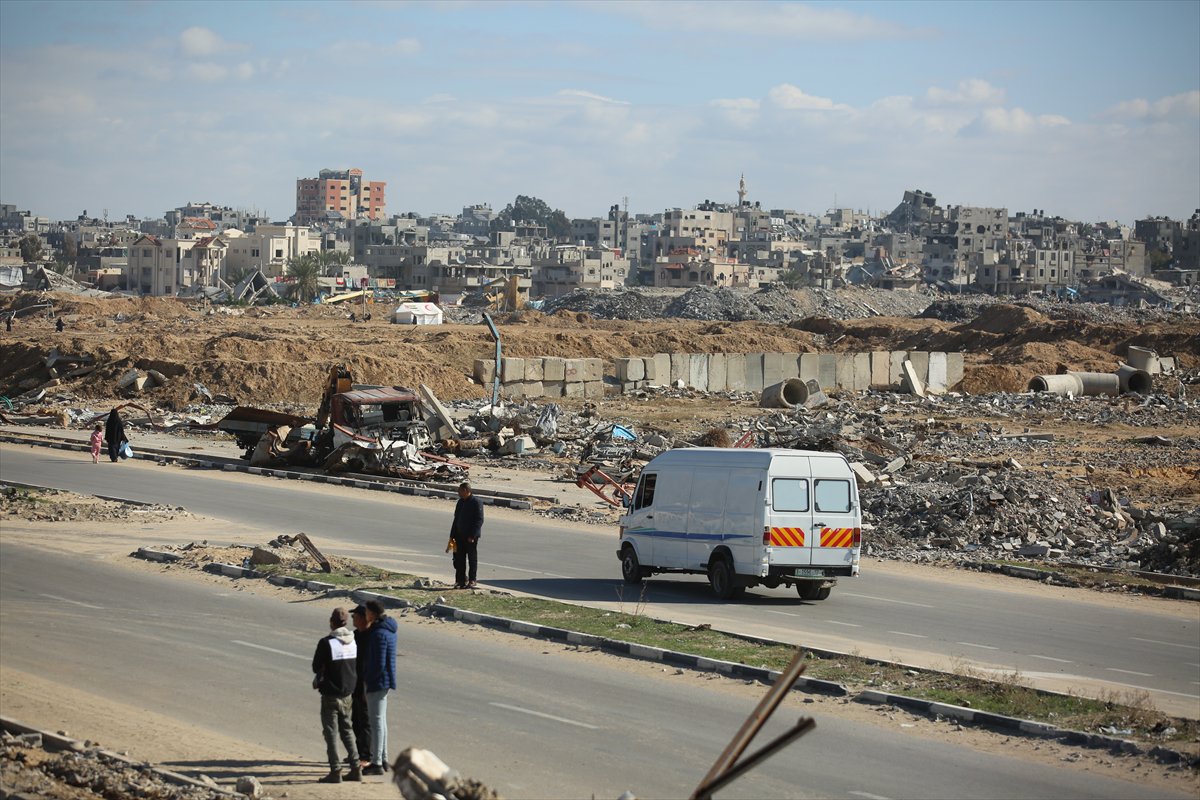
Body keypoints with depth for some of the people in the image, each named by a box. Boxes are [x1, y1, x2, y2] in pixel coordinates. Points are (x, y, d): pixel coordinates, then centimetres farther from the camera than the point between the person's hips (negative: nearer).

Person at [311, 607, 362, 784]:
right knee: (347, 730, 17)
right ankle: (355, 768, 16)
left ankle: (335, 771, 0)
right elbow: (357, 667, 7)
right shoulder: (353, 642, 0)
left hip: (331, 695, -6)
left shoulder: (326, 643, -18)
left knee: (331, 732, 1)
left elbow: (316, 667, -9)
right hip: (347, 693, 6)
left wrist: (319, 680, 11)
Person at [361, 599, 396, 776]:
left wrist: (367, 680, -12)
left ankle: (377, 763, 1)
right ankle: (383, 760, 25)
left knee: (376, 721, -4)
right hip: (385, 681, 10)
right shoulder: (388, 628, 9)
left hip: (377, 682, -10)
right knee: (380, 720, 18)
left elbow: (379, 664, -24)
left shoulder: (379, 634, -22)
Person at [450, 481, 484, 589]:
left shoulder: (476, 502, -10)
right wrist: (452, 536, 14)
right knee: (459, 559, 6)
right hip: (460, 536, 7)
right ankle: (460, 580, 12)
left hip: (471, 537, -7)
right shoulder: (460, 502, 15)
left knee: (472, 559, 1)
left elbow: (479, 520, -14)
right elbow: (456, 519, 20)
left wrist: (472, 536, -20)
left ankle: (472, 581, 7)